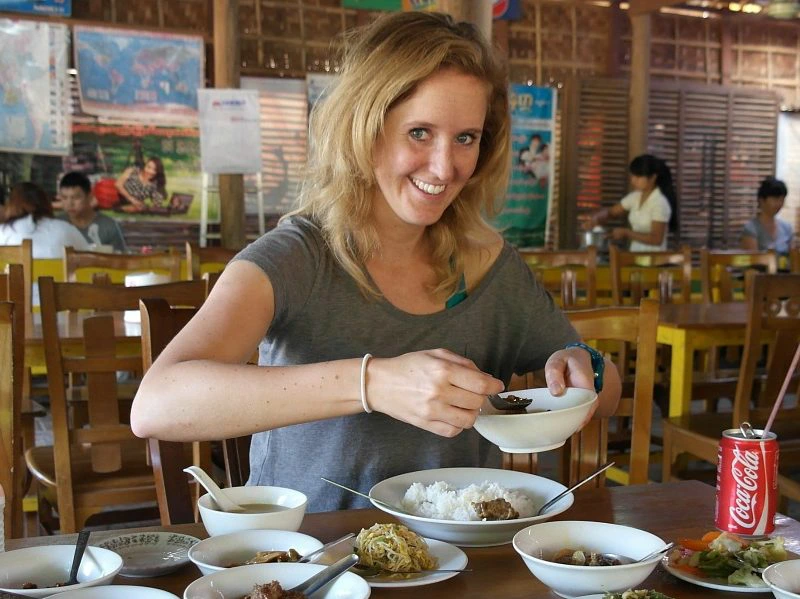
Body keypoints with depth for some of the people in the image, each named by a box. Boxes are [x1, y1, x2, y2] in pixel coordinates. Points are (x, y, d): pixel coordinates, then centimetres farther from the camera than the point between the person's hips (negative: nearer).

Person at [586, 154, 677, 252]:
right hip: (635, 255, 6)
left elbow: (656, 239, -16)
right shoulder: (635, 197, 8)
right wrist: (596, 218, -4)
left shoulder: (660, 202, -13)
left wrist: (627, 234, -15)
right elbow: (610, 212, 17)